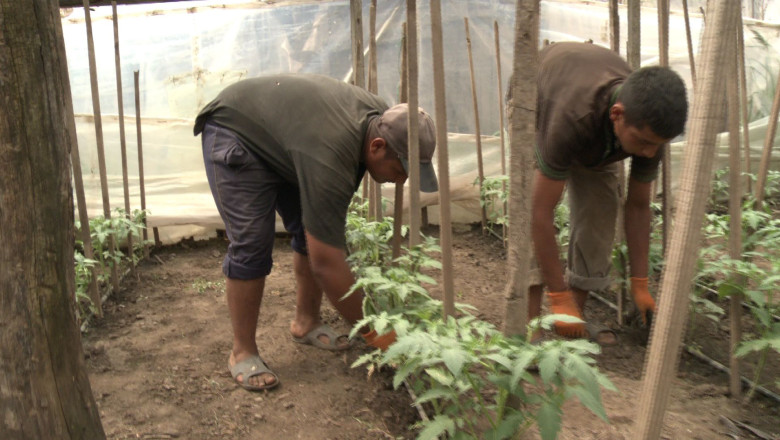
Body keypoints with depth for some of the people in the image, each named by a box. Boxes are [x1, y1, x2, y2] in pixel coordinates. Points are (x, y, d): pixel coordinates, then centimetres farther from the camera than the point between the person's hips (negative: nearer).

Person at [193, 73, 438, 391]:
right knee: (251, 244, -16)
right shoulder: (330, 161, -42)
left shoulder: (383, 118, -17)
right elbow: (326, 265, -38)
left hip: (278, 130, 8)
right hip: (234, 134, -8)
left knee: (312, 232, 0)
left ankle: (305, 323, 16)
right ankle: (242, 352, -2)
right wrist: (372, 333, -30)